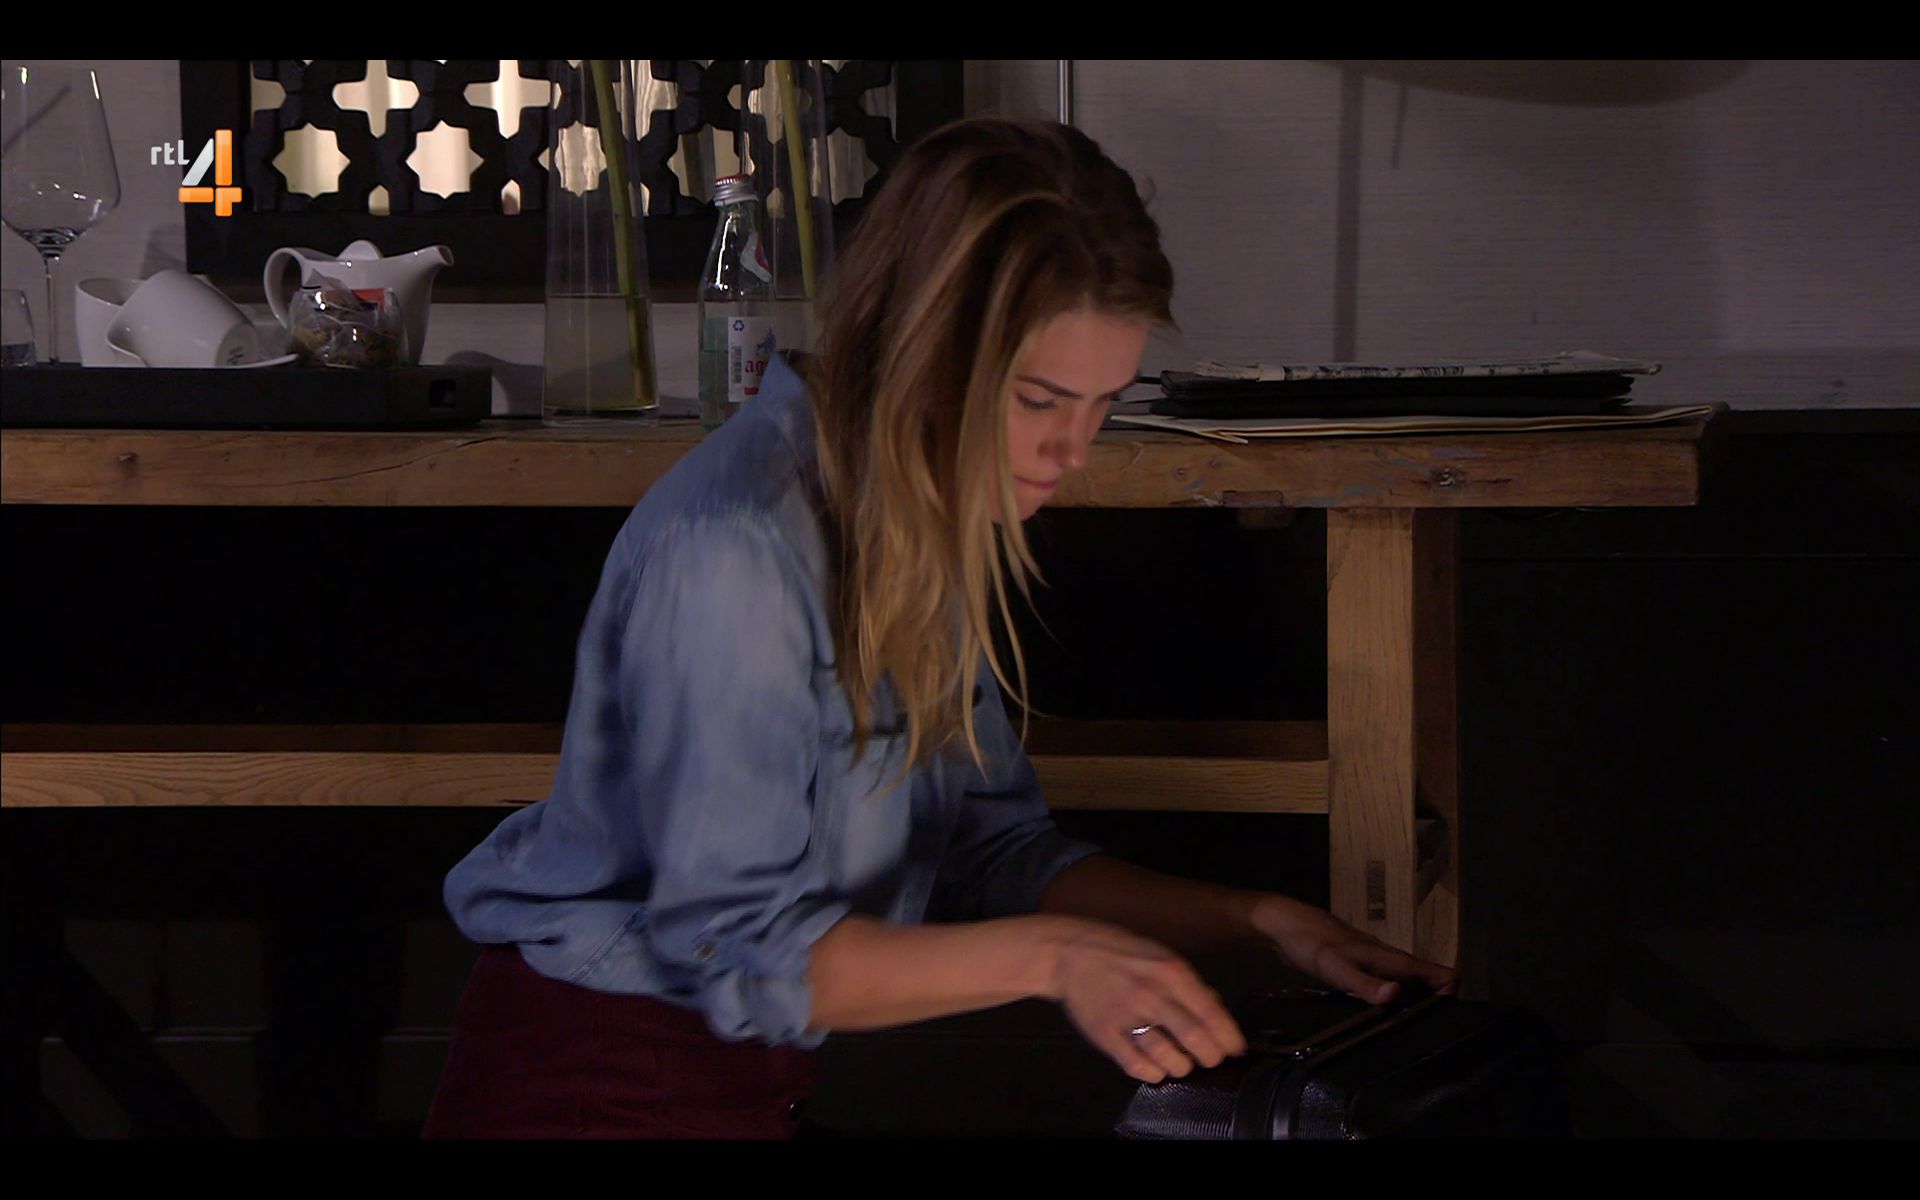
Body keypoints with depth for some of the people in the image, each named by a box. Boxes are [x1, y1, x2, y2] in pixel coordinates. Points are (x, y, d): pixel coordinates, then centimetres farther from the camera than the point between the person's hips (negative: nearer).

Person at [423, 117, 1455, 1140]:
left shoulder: (931, 530, 6)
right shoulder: (730, 551, -22)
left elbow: (993, 848, 8)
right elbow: (736, 950, -22)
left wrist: (1257, 922, -2)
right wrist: (1051, 957, -28)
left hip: (770, 1075, 8)